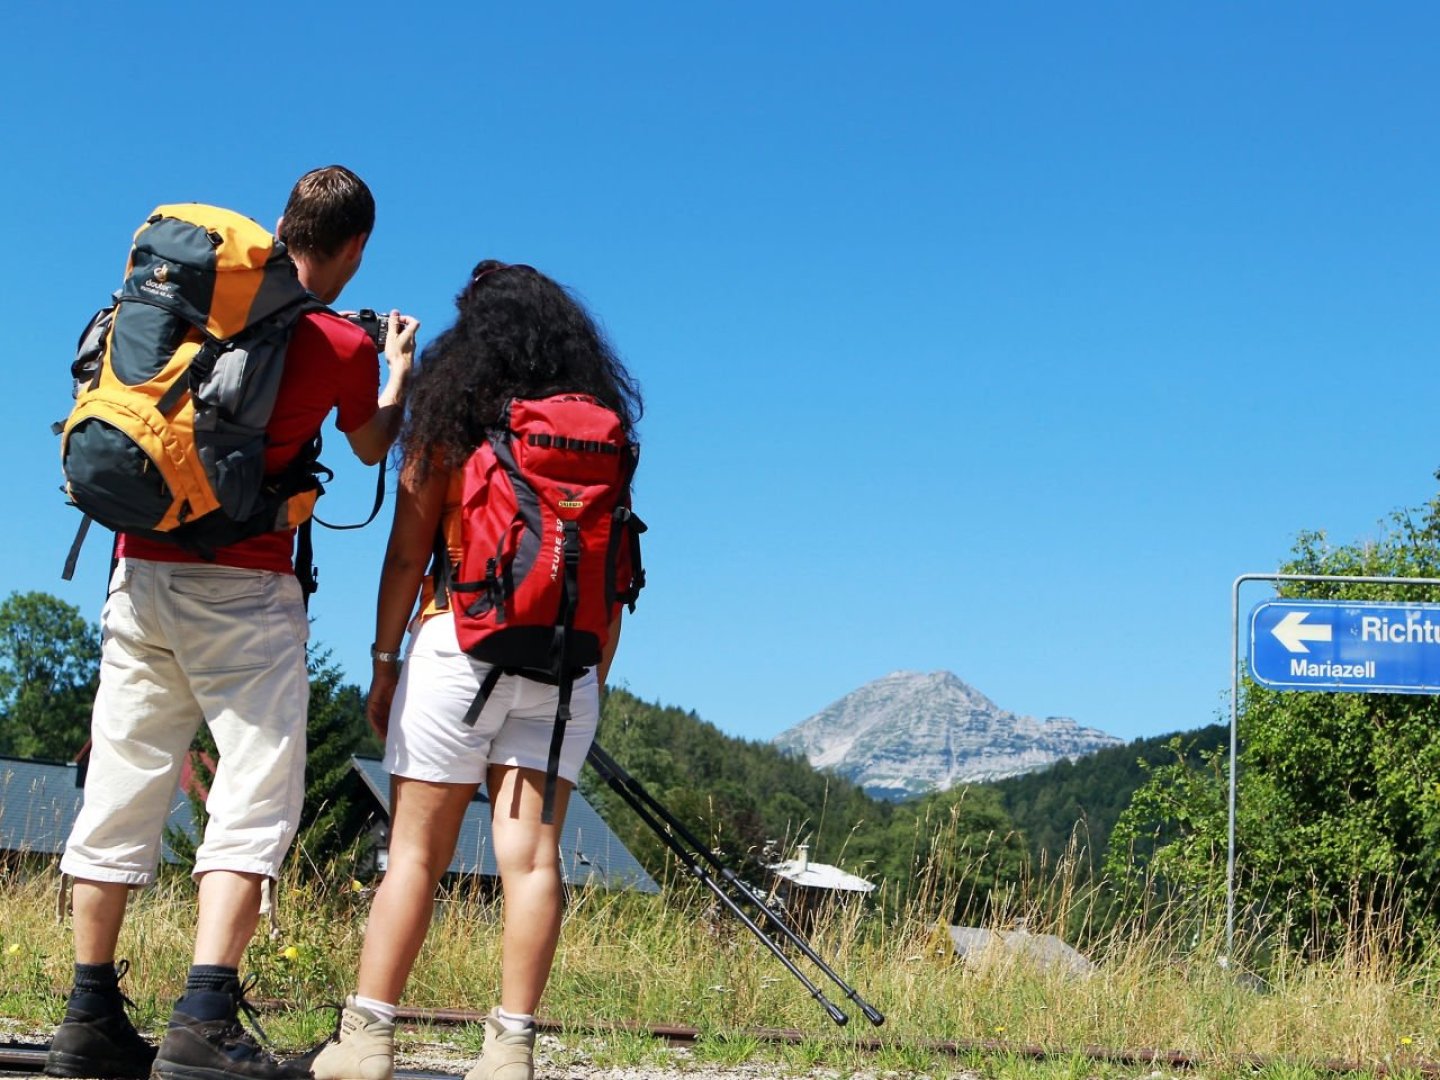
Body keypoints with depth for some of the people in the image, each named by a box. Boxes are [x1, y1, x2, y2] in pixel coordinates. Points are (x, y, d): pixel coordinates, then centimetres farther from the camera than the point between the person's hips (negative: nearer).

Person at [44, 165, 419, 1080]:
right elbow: (373, 447, 18)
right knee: (255, 797, -4)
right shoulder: (344, 346, -2)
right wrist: (400, 372, 37)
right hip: (244, 591, -5)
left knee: (123, 792, 8)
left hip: (142, 571, 5)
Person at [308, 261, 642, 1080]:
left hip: (461, 645, -2)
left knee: (417, 852, 2)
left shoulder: (451, 415, 3)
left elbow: (408, 552, -1)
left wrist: (385, 661, 5)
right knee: (532, 856, 0)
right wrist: (597, 682, 16)